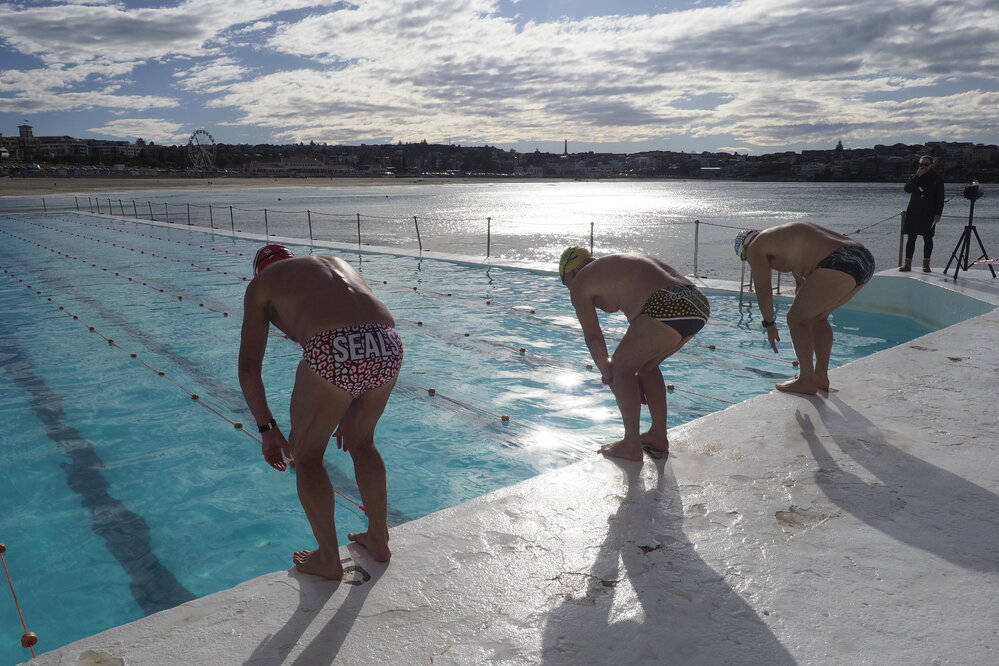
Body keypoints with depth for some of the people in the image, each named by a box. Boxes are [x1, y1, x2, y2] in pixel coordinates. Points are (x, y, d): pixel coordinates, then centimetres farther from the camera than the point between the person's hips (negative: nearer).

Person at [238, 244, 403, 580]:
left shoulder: (261, 283, 24)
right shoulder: (338, 263, 37)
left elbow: (248, 367, 17)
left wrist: (267, 428, 26)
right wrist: (350, 412, 44)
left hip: (332, 352, -5)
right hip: (388, 346, 5)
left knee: (306, 455, 20)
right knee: (362, 442, 30)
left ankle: (328, 559, 31)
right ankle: (379, 539, 42)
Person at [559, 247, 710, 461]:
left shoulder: (580, 282, 12)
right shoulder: (619, 263, 35)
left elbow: (593, 337, 9)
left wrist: (607, 372, 23)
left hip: (666, 307, -9)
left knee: (621, 366, 8)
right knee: (646, 365, 25)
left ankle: (632, 446, 11)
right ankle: (658, 438, 31)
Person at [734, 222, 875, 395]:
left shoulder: (756, 246, 7)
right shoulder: (787, 240, 33)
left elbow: (763, 289, 3)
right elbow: (802, 282, 38)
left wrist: (769, 324, 14)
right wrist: (803, 316, 44)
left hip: (839, 263, -10)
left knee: (796, 319, 4)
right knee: (818, 318, 24)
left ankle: (807, 381, 10)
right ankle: (821, 377, 28)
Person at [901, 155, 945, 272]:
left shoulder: (937, 178, 3)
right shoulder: (915, 176, 11)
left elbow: (940, 198, 1)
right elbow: (907, 189, -6)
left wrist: (938, 213, -7)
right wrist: (917, 176, -13)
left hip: (929, 214, -2)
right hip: (913, 212, 2)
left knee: (928, 238, 1)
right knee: (911, 238, 0)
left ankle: (926, 264, 7)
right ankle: (907, 263, 3)